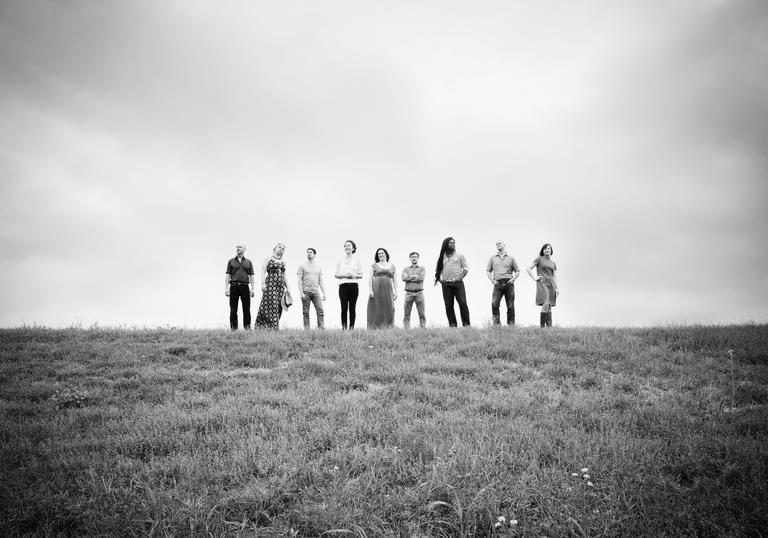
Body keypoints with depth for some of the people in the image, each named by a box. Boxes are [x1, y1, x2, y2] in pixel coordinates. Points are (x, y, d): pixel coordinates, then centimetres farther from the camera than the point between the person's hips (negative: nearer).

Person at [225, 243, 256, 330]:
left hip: (245, 286, 0)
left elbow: (251, 276, 11)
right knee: (233, 309, -1)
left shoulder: (248, 262, 14)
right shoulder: (231, 261, 11)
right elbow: (227, 276, 7)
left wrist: (252, 289, 2)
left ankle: (247, 328, 1)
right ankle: (233, 328, 2)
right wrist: (226, 288, -3)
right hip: (234, 286, 0)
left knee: (246, 309, -3)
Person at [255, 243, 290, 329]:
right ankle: (273, 328, -15)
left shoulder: (283, 262, 20)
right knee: (270, 305, -12)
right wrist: (263, 283, -14)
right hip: (270, 283, -6)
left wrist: (287, 287, 14)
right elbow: (263, 271, -3)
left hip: (280, 286, 6)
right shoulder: (268, 258, 6)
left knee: (278, 307, -1)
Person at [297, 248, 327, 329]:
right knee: (306, 313, -1)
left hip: (316, 292, 2)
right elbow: (300, 280, 0)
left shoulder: (318, 267, 15)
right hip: (305, 292, -2)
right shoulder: (302, 266, 6)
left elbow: (321, 281, 15)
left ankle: (322, 329, -8)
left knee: (320, 311, -8)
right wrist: (301, 293, -10)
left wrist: (324, 293, 6)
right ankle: (306, 330, 2)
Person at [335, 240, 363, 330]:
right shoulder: (340, 260, 11)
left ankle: (351, 327, 0)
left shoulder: (356, 260, 10)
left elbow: (361, 275, 10)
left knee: (352, 308, -2)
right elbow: (336, 274, 10)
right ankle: (344, 327, -5)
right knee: (344, 308, -7)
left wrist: (354, 275, -9)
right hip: (343, 285, 0)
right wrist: (344, 275, -7)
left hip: (354, 285, 0)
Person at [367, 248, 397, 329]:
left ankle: (387, 328, -2)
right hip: (376, 289, -2)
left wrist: (396, 292, 3)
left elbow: (394, 280, 13)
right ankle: (374, 328, -4)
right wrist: (370, 290, -9)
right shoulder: (374, 266, 10)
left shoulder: (392, 267, 16)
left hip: (387, 291, 2)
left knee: (388, 310, -4)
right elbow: (370, 279, 3)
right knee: (376, 310, -5)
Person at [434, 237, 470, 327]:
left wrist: (460, 277, -5)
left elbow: (466, 268, 5)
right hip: (446, 284, 2)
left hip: (458, 283, -2)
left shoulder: (460, 255, 10)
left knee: (463, 303, -11)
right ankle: (452, 325, 2)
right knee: (448, 306, -1)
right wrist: (439, 279, 6)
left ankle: (466, 324, -8)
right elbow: (437, 270, 21)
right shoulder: (442, 258, 15)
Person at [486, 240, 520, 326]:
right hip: (498, 284, 0)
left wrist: (513, 279, -2)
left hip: (509, 283, 0)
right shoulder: (492, 258, 17)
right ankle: (496, 323, -12)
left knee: (510, 306, -2)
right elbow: (488, 271, 16)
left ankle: (511, 324, 4)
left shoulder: (510, 258, 15)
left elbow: (517, 271, 16)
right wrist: (492, 280, 0)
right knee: (494, 303, -19)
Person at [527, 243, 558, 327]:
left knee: (549, 306, 3)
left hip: (551, 285, 5)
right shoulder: (539, 259, 4)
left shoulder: (553, 262, 19)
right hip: (542, 283, -5)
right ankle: (542, 326, -17)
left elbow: (554, 276, 18)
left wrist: (556, 288, 9)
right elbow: (529, 269, -1)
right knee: (545, 304, -19)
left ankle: (549, 325, 4)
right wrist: (535, 278, -6)